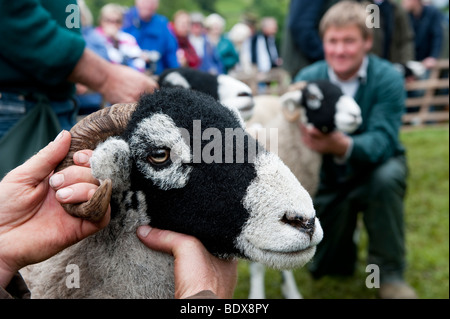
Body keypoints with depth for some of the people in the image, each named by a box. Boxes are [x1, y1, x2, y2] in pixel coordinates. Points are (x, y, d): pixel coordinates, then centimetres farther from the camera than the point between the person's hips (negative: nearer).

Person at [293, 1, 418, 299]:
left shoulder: (388, 78, -21)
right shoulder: (307, 78, -13)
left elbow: (382, 139, -32)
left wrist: (344, 147, -53)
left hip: (376, 166, -2)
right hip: (327, 178, 2)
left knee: (387, 177, -38)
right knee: (325, 267, -1)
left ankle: (390, 273, -18)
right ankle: (345, 223, 35)